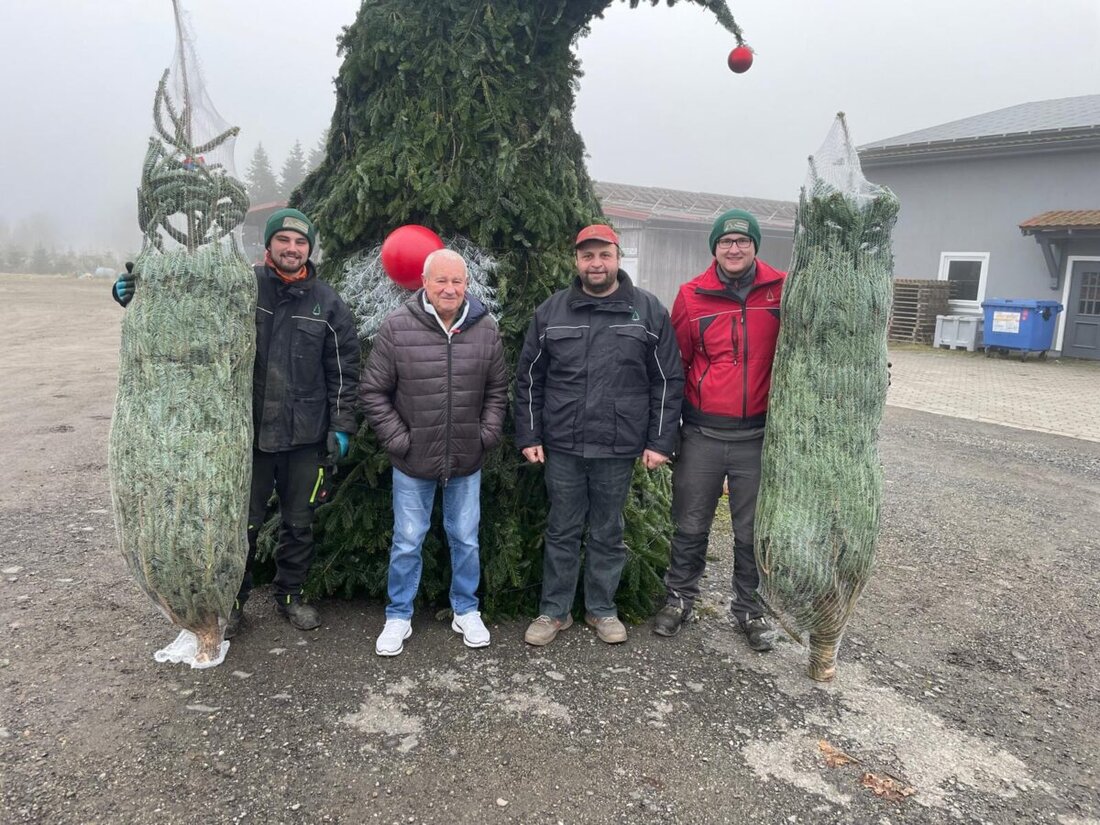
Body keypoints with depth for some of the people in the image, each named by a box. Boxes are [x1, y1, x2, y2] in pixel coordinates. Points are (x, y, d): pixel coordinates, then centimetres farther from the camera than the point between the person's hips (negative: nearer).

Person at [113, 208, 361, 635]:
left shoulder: (327, 302, 0)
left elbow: (343, 370, 3)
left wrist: (340, 427, 0)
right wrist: (138, 293, -19)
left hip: (305, 438, 1)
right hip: (248, 432, -1)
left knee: (298, 523, 14)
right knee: (242, 523, 9)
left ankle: (290, 595, 33)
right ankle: (233, 600, 28)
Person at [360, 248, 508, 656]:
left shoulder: (485, 327, -2)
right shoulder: (397, 326, -10)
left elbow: (497, 389, 9)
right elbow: (373, 391, -5)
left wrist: (488, 433, 0)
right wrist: (397, 439, -9)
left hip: (467, 459, 2)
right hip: (413, 459, -2)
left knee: (466, 539, 14)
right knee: (407, 541, 9)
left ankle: (466, 611, 33)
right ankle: (398, 617, 28)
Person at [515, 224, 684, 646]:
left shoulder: (649, 310, 1)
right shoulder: (551, 311, 4)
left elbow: (668, 381, 1)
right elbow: (529, 379, 8)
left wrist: (659, 442, -3)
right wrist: (529, 436, 3)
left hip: (619, 448, -1)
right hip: (562, 446, 1)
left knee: (608, 533, 12)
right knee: (561, 531, 11)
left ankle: (601, 608, 29)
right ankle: (554, 610, 25)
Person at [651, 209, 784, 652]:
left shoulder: (781, 291, -2)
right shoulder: (692, 295, -1)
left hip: (758, 435, 0)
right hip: (702, 433, 0)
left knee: (752, 530, 12)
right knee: (691, 526, 13)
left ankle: (749, 606, 31)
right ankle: (679, 596, 32)